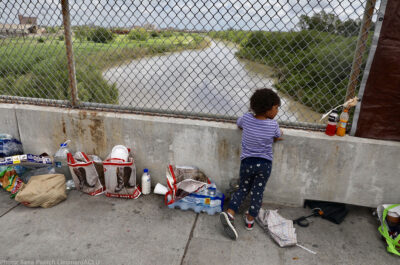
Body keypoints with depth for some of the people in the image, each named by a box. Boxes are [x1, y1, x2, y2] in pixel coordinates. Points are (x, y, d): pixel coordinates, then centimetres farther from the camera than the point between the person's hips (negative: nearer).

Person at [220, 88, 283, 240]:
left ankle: (230, 213, 2)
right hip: (265, 163, -2)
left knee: (243, 188, 17)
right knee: (258, 191, 13)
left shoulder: (246, 118, -7)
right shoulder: (273, 125, -12)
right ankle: (250, 219, 23)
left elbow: (238, 124, 16)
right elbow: (278, 137, 8)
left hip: (247, 162, 2)